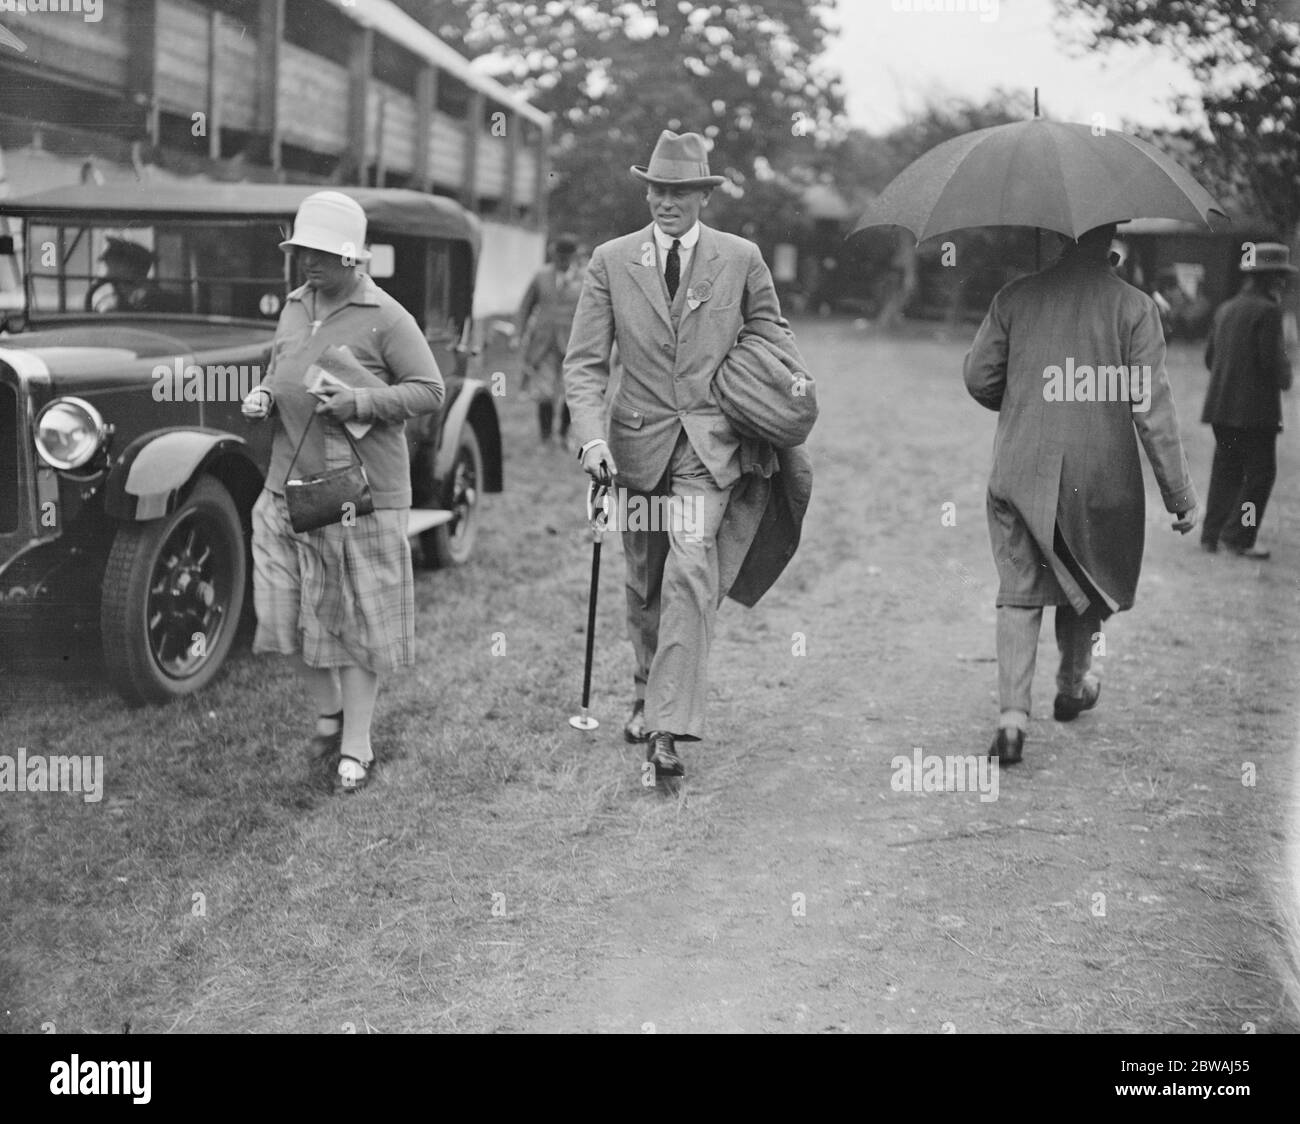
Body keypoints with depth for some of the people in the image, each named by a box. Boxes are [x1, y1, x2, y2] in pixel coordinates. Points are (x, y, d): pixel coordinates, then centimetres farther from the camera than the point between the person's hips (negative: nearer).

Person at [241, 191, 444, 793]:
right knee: (284, 610, 7)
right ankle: (328, 710, 31)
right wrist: (262, 394, 3)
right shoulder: (294, 307, 11)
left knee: (357, 621, 3)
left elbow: (430, 391, -9)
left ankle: (355, 747, 14)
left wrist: (361, 401, -20)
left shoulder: (385, 317, -8)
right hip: (289, 484, 6)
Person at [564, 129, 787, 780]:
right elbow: (583, 361, -2)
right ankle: (650, 689, 37)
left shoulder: (741, 259, 3)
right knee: (644, 583, 13)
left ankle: (669, 728, -18)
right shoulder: (611, 261, 3)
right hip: (637, 442, 2)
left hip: (708, 442, -2)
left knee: (690, 572, -18)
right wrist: (591, 436, -16)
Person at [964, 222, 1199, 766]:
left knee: (1019, 593, 5)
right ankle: (1073, 687, 38)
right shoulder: (1133, 306, -6)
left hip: (1019, 472, 1)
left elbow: (978, 378, 3)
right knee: (1090, 581, 21)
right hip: (1099, 476, -1)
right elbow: (1151, 405, -10)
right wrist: (1180, 494, -5)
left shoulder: (1014, 297, 0)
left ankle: (1012, 715, -7)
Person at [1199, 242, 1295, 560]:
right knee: (1261, 471, 0)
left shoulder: (1225, 309, 13)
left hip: (1221, 405, 8)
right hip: (1255, 406, -8)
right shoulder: (1267, 311, -12)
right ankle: (1238, 536, -3)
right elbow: (1272, 360, -17)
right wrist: (1284, 376, 3)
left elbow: (1210, 356, 15)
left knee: (1225, 470, 13)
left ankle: (1211, 534, 12)